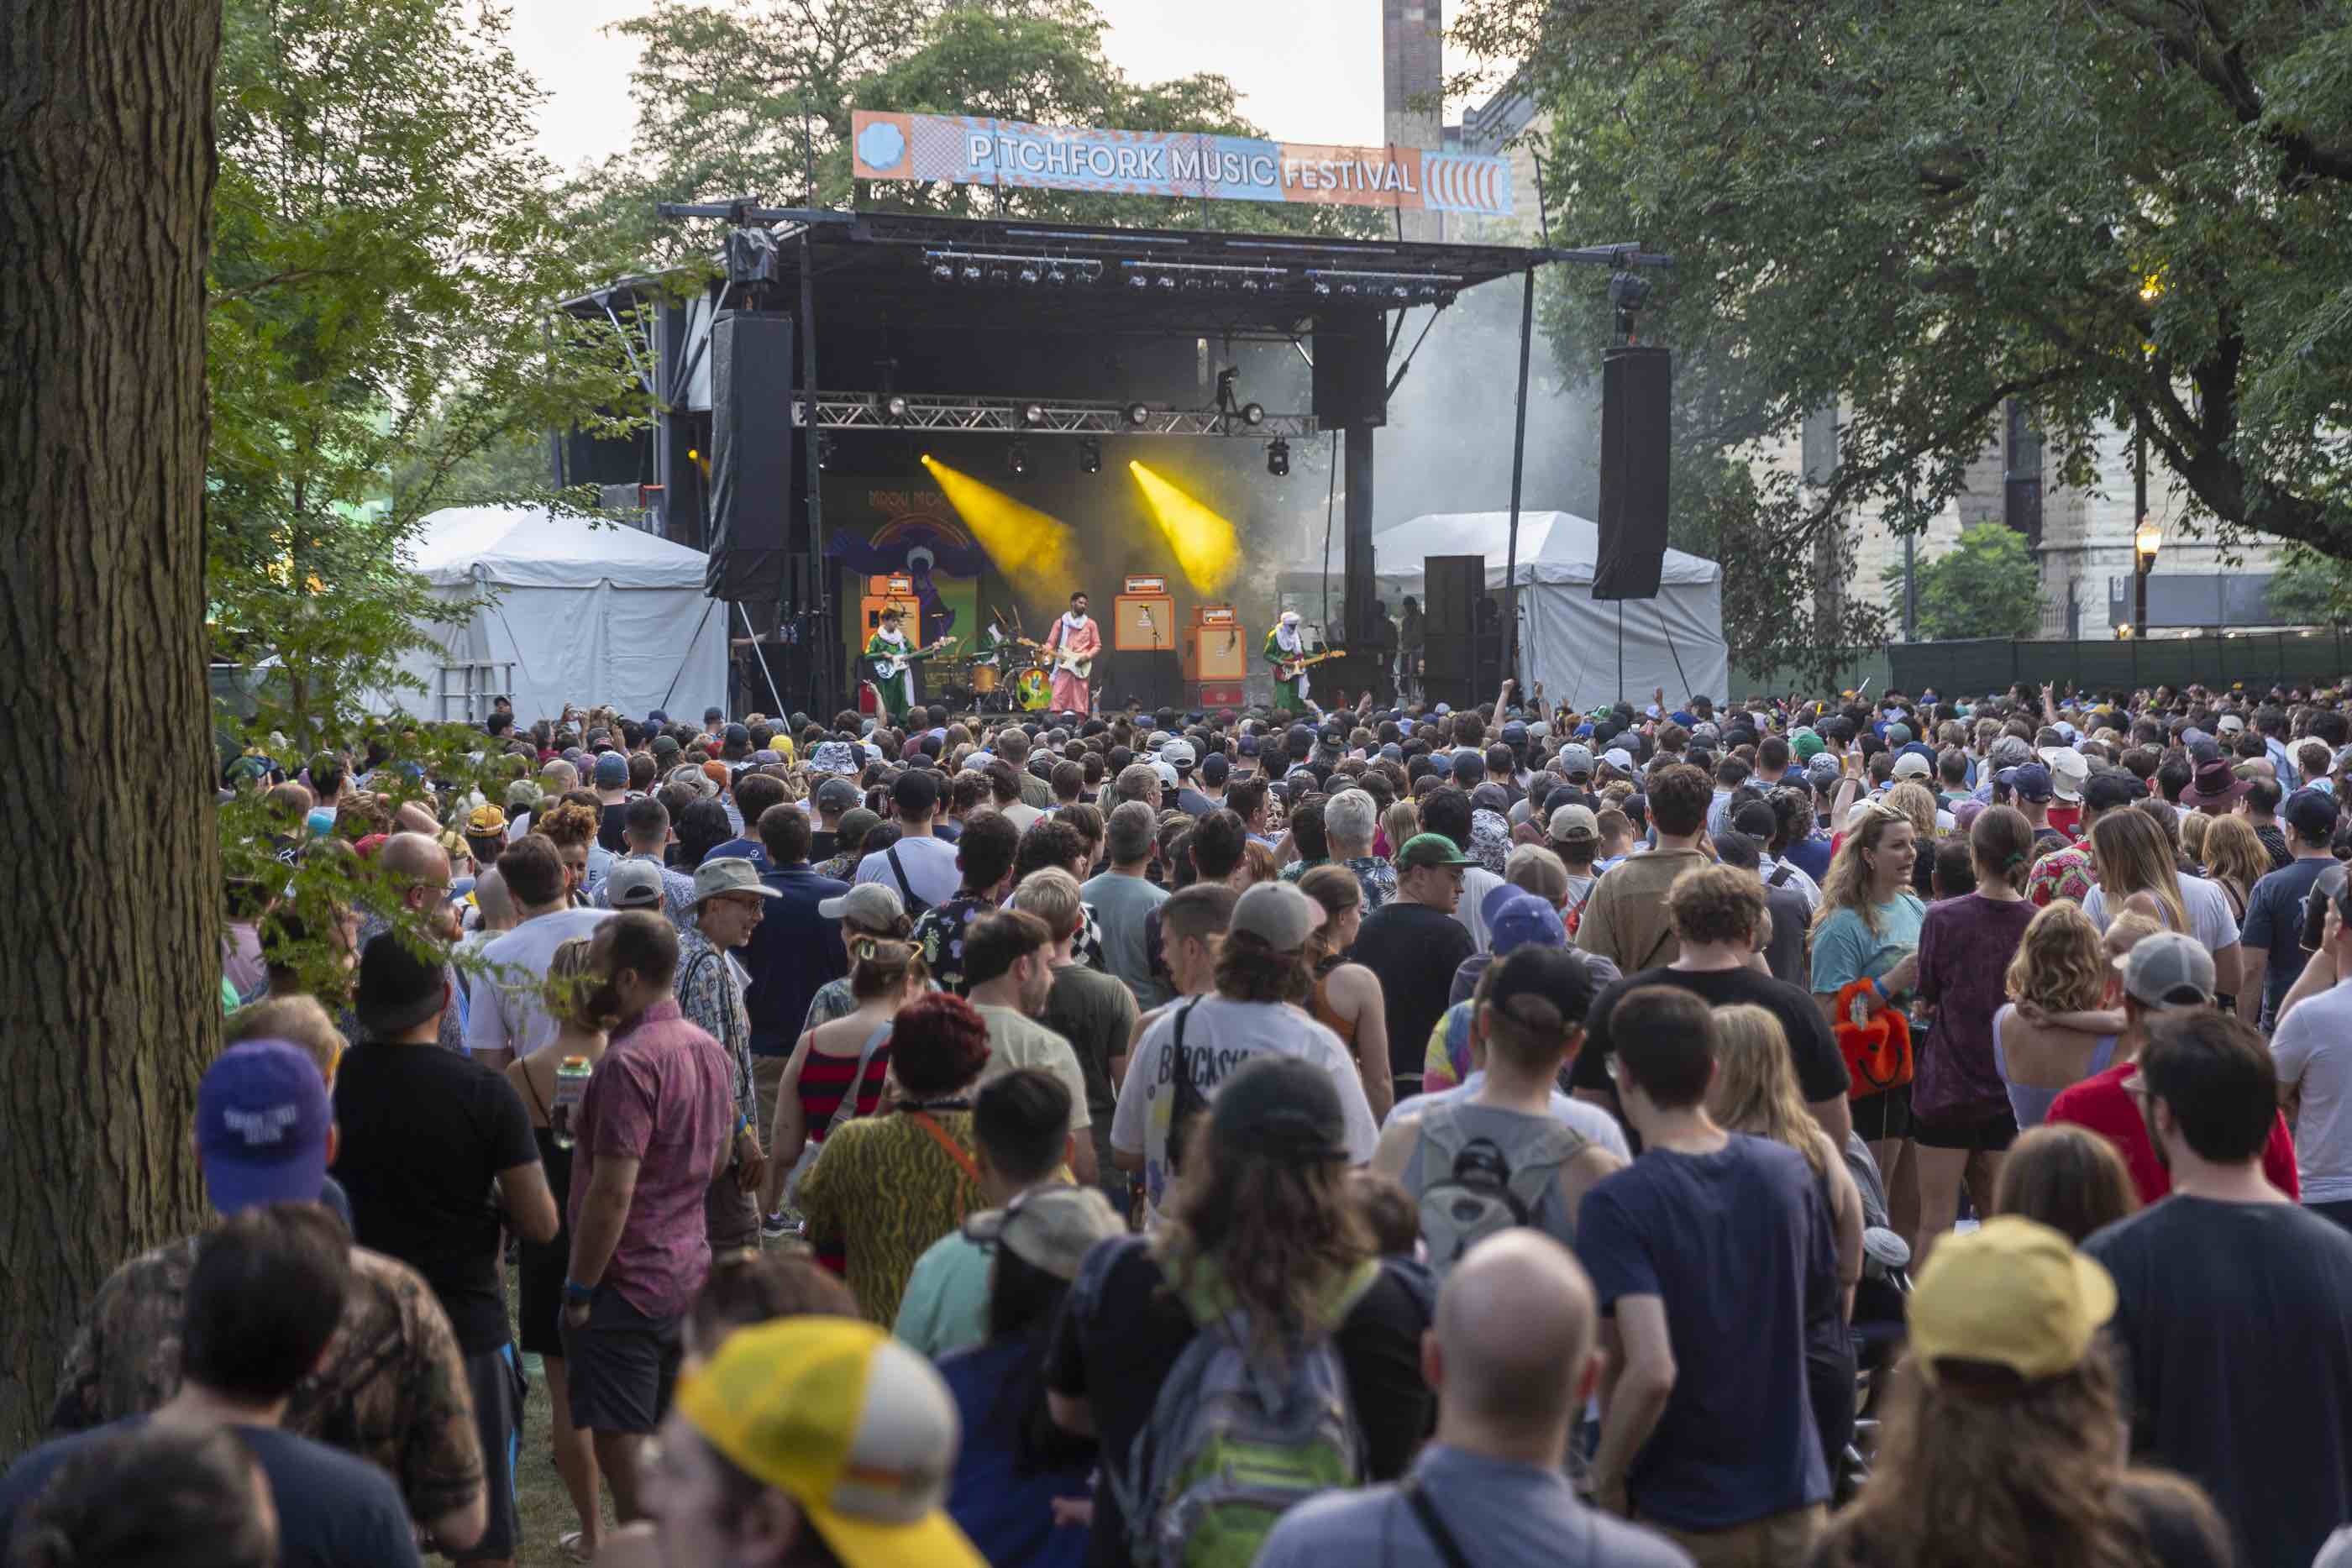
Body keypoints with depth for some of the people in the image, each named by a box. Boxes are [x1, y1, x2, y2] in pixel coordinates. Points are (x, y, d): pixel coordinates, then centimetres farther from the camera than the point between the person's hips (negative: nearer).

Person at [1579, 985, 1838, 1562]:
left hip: (1680, 1519, -4)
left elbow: (1652, 1373, -30)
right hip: (1794, 1502, 4)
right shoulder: (1787, 1172, -4)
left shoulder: (1616, 1205, -21)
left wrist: (1606, 1478, -15)